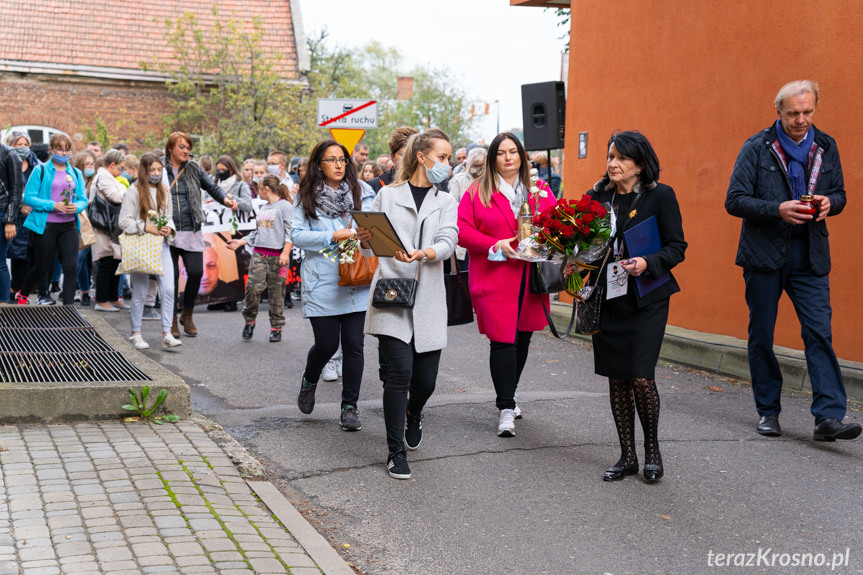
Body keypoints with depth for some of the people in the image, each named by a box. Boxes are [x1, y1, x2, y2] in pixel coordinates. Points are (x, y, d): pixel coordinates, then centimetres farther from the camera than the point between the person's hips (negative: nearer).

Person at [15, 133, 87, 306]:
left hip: (68, 225, 3)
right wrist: (53, 205, -19)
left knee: (70, 267, -8)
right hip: (45, 225, -3)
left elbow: (83, 199, 10)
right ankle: (22, 294, 36)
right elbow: (28, 197, -8)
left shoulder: (76, 173, 12)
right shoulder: (40, 171, -1)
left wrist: (77, 207, -14)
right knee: (43, 267, 8)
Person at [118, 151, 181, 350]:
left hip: (162, 246, 4)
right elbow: (123, 221, -9)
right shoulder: (133, 192, -5)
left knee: (168, 290, -6)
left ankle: (167, 335, -3)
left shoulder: (164, 192, 12)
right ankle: (136, 334, 17)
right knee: (140, 292, 3)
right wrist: (147, 227, -17)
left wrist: (169, 229, -1)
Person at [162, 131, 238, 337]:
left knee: (196, 272, -5)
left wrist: (225, 199, -9)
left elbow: (211, 187, 12)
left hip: (191, 231, 2)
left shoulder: (193, 169, 10)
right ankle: (172, 319, 14)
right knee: (171, 275, -1)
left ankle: (187, 314, 17)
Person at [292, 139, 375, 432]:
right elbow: (297, 234, -5)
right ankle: (309, 381, 33)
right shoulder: (307, 196, 3)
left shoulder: (362, 191, 7)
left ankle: (350, 407, 11)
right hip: (322, 281, -1)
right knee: (327, 343, -1)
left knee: (353, 344, -1)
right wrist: (333, 236, -15)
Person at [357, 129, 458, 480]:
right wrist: (364, 240, -14)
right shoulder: (387, 196, 6)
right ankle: (396, 453, 0)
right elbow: (371, 250, 10)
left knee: (425, 379, 4)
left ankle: (413, 414, 40)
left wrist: (422, 254, -26)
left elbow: (447, 243, -6)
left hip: (427, 300, 3)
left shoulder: (446, 203, 13)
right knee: (401, 372, -12)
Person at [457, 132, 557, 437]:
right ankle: (506, 409, -4)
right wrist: (496, 245, -14)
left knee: (522, 340, 12)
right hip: (494, 278, -4)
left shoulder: (540, 190, 11)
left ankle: (506, 397, 32)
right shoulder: (477, 192, 2)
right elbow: (462, 230, -3)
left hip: (531, 279, 4)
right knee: (503, 341, -9)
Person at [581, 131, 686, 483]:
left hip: (647, 299, -4)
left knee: (641, 377, -10)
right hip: (607, 298, 4)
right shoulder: (597, 197, 8)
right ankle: (627, 456, 18)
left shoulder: (660, 196, -4)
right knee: (617, 379, 6)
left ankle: (652, 448, 14)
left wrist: (648, 263, -20)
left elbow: (677, 247, -4)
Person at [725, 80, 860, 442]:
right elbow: (735, 200, -6)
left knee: (819, 332, -8)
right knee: (761, 335, 6)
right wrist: (778, 209, -20)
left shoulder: (825, 147, 8)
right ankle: (768, 411, 19)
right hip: (764, 253, -2)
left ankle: (828, 417, -11)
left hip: (809, 255, 2)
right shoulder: (757, 148, -3)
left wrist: (829, 202, -8)